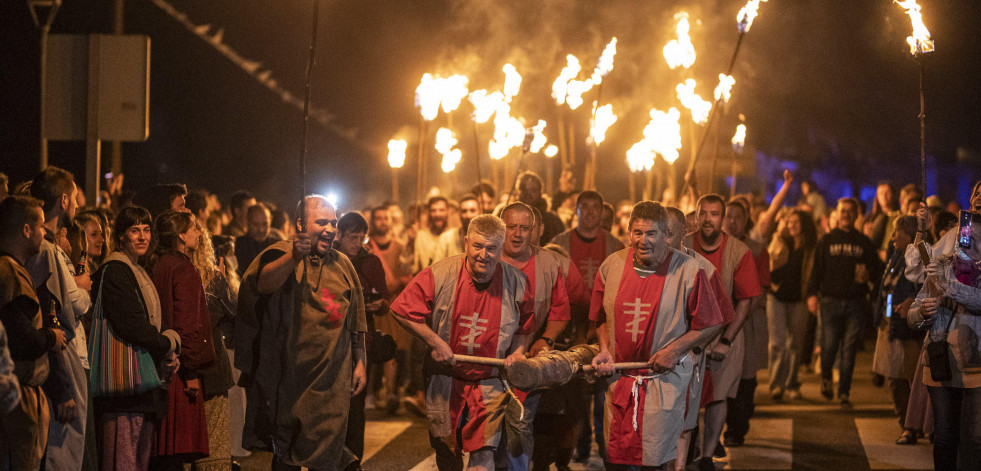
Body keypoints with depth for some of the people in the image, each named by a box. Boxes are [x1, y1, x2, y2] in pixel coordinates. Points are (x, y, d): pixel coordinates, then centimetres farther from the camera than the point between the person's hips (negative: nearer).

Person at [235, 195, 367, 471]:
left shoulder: (342, 265, 11)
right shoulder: (282, 255, -8)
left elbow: (356, 320, 20)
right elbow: (264, 283, -33)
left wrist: (359, 362, 18)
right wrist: (294, 257, -50)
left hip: (332, 375, 4)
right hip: (291, 373, -3)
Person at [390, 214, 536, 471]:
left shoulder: (517, 283, -7)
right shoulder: (440, 274, -15)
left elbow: (525, 329, 10)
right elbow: (404, 312, -11)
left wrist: (517, 353, -8)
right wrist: (435, 342, -15)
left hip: (490, 381, 0)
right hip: (445, 377, 0)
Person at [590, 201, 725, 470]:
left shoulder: (688, 271, -8)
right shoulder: (611, 267, 2)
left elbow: (711, 325, -3)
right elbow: (601, 319, 17)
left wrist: (674, 350, -12)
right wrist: (605, 350, 2)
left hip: (666, 379, -3)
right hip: (619, 377, 3)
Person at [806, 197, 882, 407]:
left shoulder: (863, 242, 10)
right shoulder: (827, 240, 8)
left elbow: (877, 269, 13)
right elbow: (816, 269, 5)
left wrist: (868, 275, -10)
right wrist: (812, 293, -6)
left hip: (855, 302, 1)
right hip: (831, 301, -1)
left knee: (849, 349, -2)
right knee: (829, 346, -2)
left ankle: (844, 392, 4)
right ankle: (826, 378, 27)